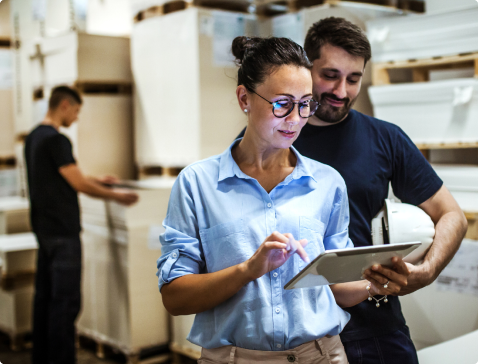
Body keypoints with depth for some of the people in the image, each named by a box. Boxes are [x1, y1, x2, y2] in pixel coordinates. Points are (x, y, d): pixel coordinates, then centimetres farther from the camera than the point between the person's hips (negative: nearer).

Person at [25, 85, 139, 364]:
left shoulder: (34, 137, 13)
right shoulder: (56, 140, -17)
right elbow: (79, 185, -16)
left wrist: (96, 181, 22)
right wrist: (116, 196, -5)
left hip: (44, 228, 10)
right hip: (62, 231, -10)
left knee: (45, 296, 15)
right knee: (66, 300, -4)